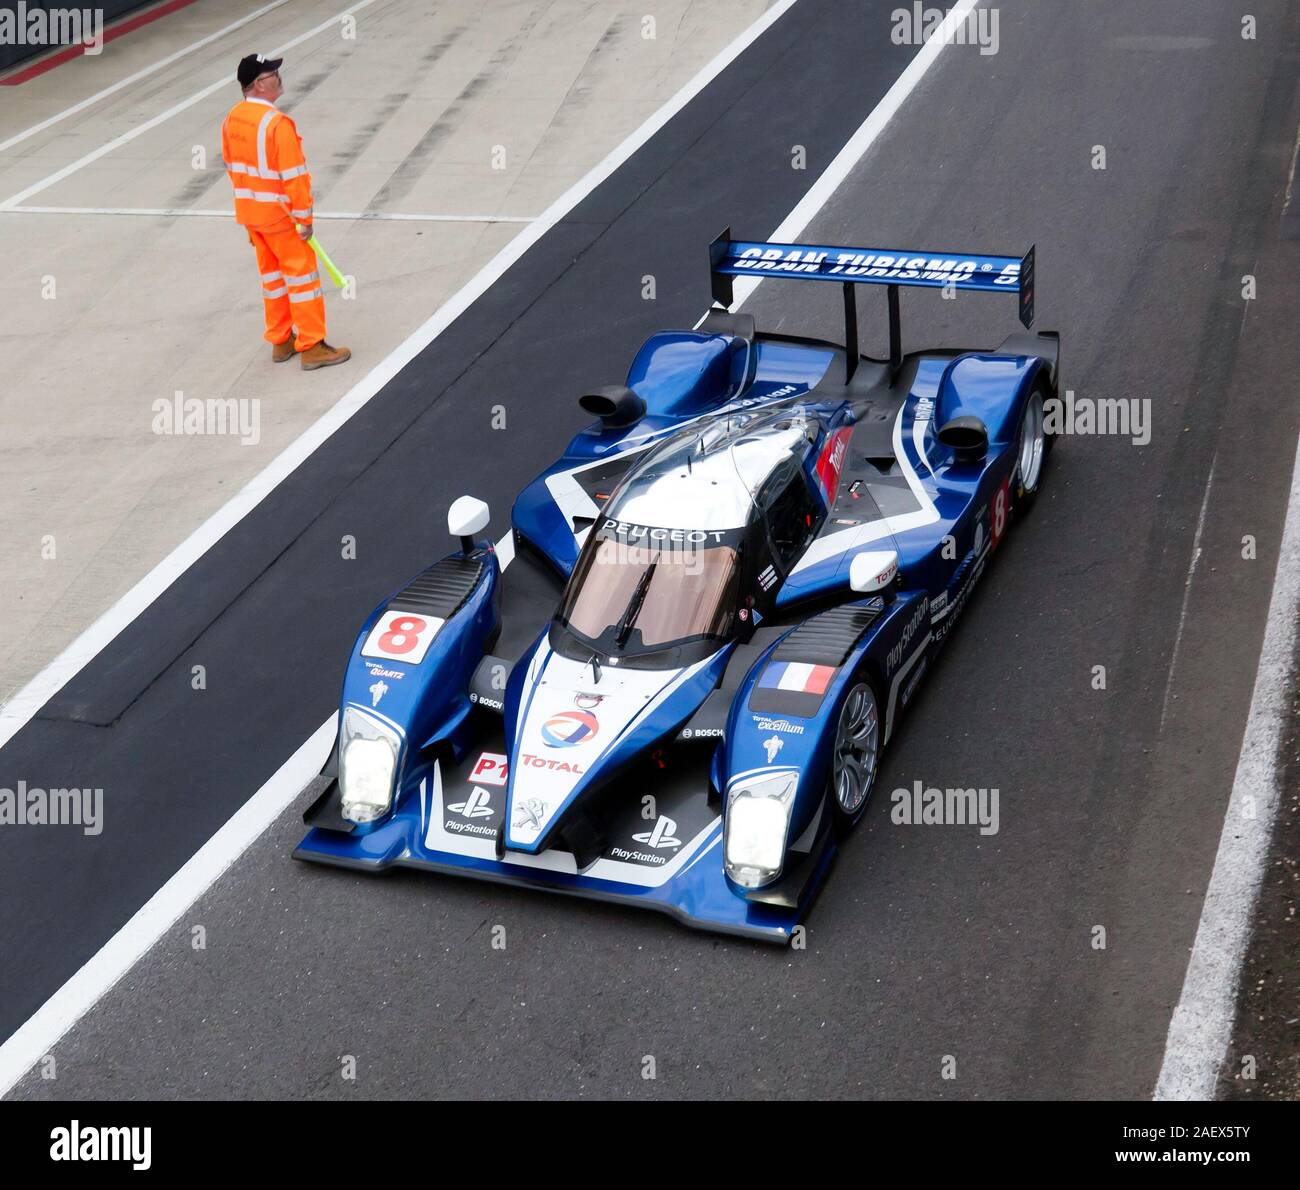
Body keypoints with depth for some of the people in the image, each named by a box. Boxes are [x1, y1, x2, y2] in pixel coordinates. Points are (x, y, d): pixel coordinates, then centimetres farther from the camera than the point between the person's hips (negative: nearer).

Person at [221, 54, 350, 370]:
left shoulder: (232, 119, 2)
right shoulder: (277, 123, -23)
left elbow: (232, 166, 11)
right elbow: (293, 175, -22)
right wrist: (304, 217, -14)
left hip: (247, 211, 8)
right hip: (279, 213, -8)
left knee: (271, 272, 18)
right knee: (302, 273, 2)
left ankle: (280, 341, 26)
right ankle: (311, 347, 5)